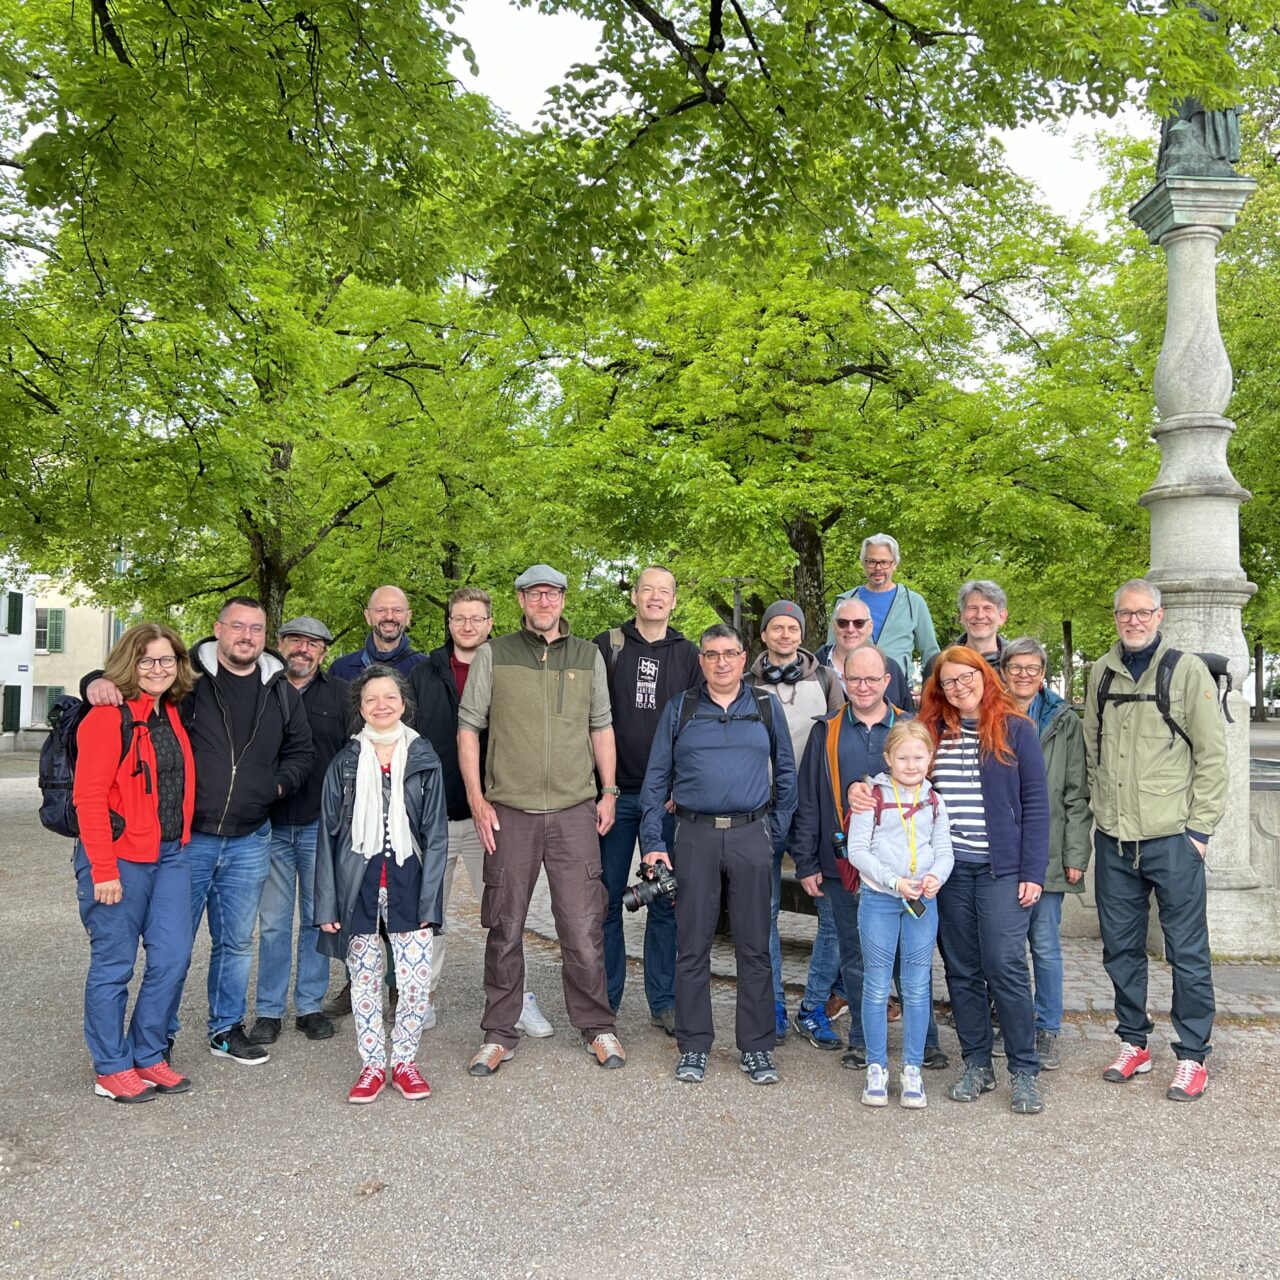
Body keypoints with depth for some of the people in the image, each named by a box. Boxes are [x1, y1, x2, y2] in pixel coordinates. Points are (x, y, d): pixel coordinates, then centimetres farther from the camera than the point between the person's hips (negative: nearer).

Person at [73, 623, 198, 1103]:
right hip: (120, 859, -7)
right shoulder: (108, 717, -12)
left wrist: (179, 843, 9)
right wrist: (103, 871, -17)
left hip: (171, 855, 7)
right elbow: (89, 797, -15)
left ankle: (148, 1057, 24)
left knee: (172, 959, 8)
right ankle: (111, 1069, 21)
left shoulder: (172, 714, 10)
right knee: (114, 964, 5)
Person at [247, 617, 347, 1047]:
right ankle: (269, 1011, 16)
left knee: (317, 919, 8)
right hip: (270, 825, 0)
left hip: (322, 826, 0)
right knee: (273, 922, 6)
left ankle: (310, 1006, 19)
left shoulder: (341, 694, 5)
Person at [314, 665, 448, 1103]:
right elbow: (328, 834, 4)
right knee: (364, 979, 8)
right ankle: (371, 1065, 23)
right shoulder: (345, 763, 3)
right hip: (358, 882, 0)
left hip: (408, 880, 0)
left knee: (416, 978, -2)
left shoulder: (424, 760, 3)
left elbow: (435, 835, 2)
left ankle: (404, 1061, 17)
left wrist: (430, 899, -5)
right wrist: (327, 903, -1)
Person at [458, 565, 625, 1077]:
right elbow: (468, 727, 4)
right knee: (505, 928, 7)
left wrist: (608, 792, 8)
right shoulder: (493, 655, 4)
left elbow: (601, 727, 15)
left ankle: (597, 1026, 19)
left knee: (583, 927, 3)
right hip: (509, 813, -1)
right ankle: (499, 1033, 20)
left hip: (574, 812, 1)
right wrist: (476, 799, -3)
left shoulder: (588, 656, 11)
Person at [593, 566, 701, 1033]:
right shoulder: (607, 646, 3)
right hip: (614, 792, -1)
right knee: (606, 898, 5)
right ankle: (604, 1000, 17)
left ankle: (664, 1002, 17)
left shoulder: (688, 655, 8)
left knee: (666, 900, 7)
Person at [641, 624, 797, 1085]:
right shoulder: (680, 710, 7)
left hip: (751, 836, 0)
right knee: (692, 946, 5)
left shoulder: (767, 706, 8)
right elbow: (656, 779, 7)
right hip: (695, 836, 0)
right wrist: (653, 842, 0)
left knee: (754, 947, 5)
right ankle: (694, 1046, 16)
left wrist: (776, 833, 4)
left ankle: (756, 1048, 16)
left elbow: (786, 773, 12)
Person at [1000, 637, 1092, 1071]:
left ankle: (1048, 1031, 17)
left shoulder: (1064, 722, 2)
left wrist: (1076, 854, -6)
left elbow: (1077, 793, 0)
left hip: (1047, 852, -1)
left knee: (1046, 945, 4)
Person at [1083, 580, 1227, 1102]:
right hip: (1114, 839, 4)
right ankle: (1133, 1043, 27)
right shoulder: (1102, 672, 9)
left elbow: (1211, 753, -5)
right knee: (1120, 947, 13)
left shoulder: (1187, 670, -4)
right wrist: (1101, 808, 8)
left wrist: (1200, 826, -8)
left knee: (1187, 951, 3)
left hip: (1172, 838, -4)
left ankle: (1192, 1056, 16)